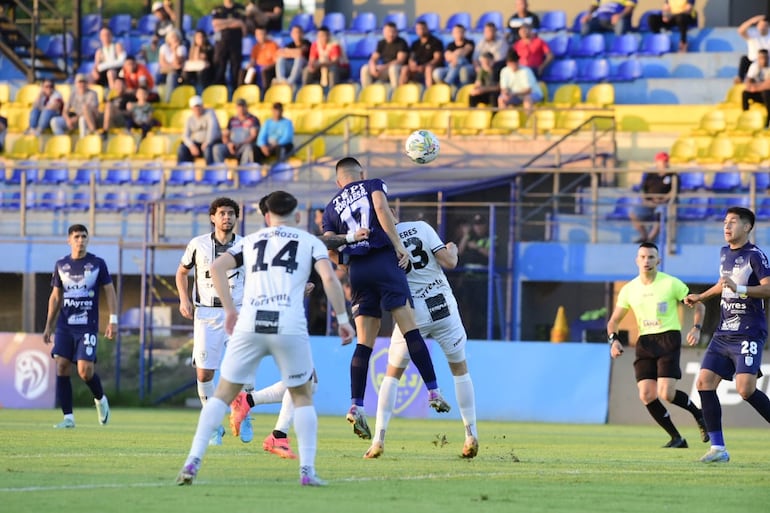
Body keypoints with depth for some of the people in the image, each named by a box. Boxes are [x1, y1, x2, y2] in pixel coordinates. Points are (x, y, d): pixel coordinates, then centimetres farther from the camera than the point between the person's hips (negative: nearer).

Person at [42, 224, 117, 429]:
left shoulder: (97, 264, 1)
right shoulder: (61, 265, 10)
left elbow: (109, 292, 3)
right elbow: (55, 297, 16)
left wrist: (113, 320, -6)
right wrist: (48, 326, 13)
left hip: (88, 326, -3)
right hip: (64, 326, 3)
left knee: (85, 371, -12)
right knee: (62, 368, -5)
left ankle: (100, 400, 18)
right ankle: (68, 417, 1)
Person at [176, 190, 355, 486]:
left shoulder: (251, 241, 21)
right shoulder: (310, 242, 15)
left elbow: (216, 267, 9)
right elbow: (329, 279, -1)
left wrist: (229, 311, 13)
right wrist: (343, 320, 5)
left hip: (250, 325, 1)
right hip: (290, 326, -1)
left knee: (224, 393, 10)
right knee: (302, 396, 17)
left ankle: (193, 462, -3)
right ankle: (307, 470, 7)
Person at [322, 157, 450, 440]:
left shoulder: (331, 208, 20)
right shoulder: (373, 185, 12)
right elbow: (381, 208, -10)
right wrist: (398, 244, -11)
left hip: (356, 269, 4)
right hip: (384, 261, -4)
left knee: (364, 343, 4)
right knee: (410, 330, -6)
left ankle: (356, 406, -5)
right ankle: (433, 392, -12)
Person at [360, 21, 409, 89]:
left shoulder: (401, 42, -9)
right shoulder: (381, 43, 7)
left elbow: (400, 60, -19)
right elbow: (373, 59, 5)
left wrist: (384, 67, -29)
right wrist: (373, 66, -20)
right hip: (385, 69, 5)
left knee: (393, 69, -40)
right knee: (365, 69, -15)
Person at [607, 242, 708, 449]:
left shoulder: (671, 283, -3)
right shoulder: (629, 289, 7)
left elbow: (698, 306, 4)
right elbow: (614, 320, 13)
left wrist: (696, 328, -13)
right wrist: (613, 339, -7)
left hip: (668, 338, -4)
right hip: (645, 342, 4)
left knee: (666, 394, -18)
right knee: (647, 395, -9)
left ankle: (698, 414, 12)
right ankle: (676, 439, 4)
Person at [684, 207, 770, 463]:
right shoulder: (725, 253, 15)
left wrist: (738, 289, -31)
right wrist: (701, 297, 37)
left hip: (748, 334, -8)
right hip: (724, 333, 8)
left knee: (745, 389, -21)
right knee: (704, 382, -3)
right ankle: (718, 448, 0)